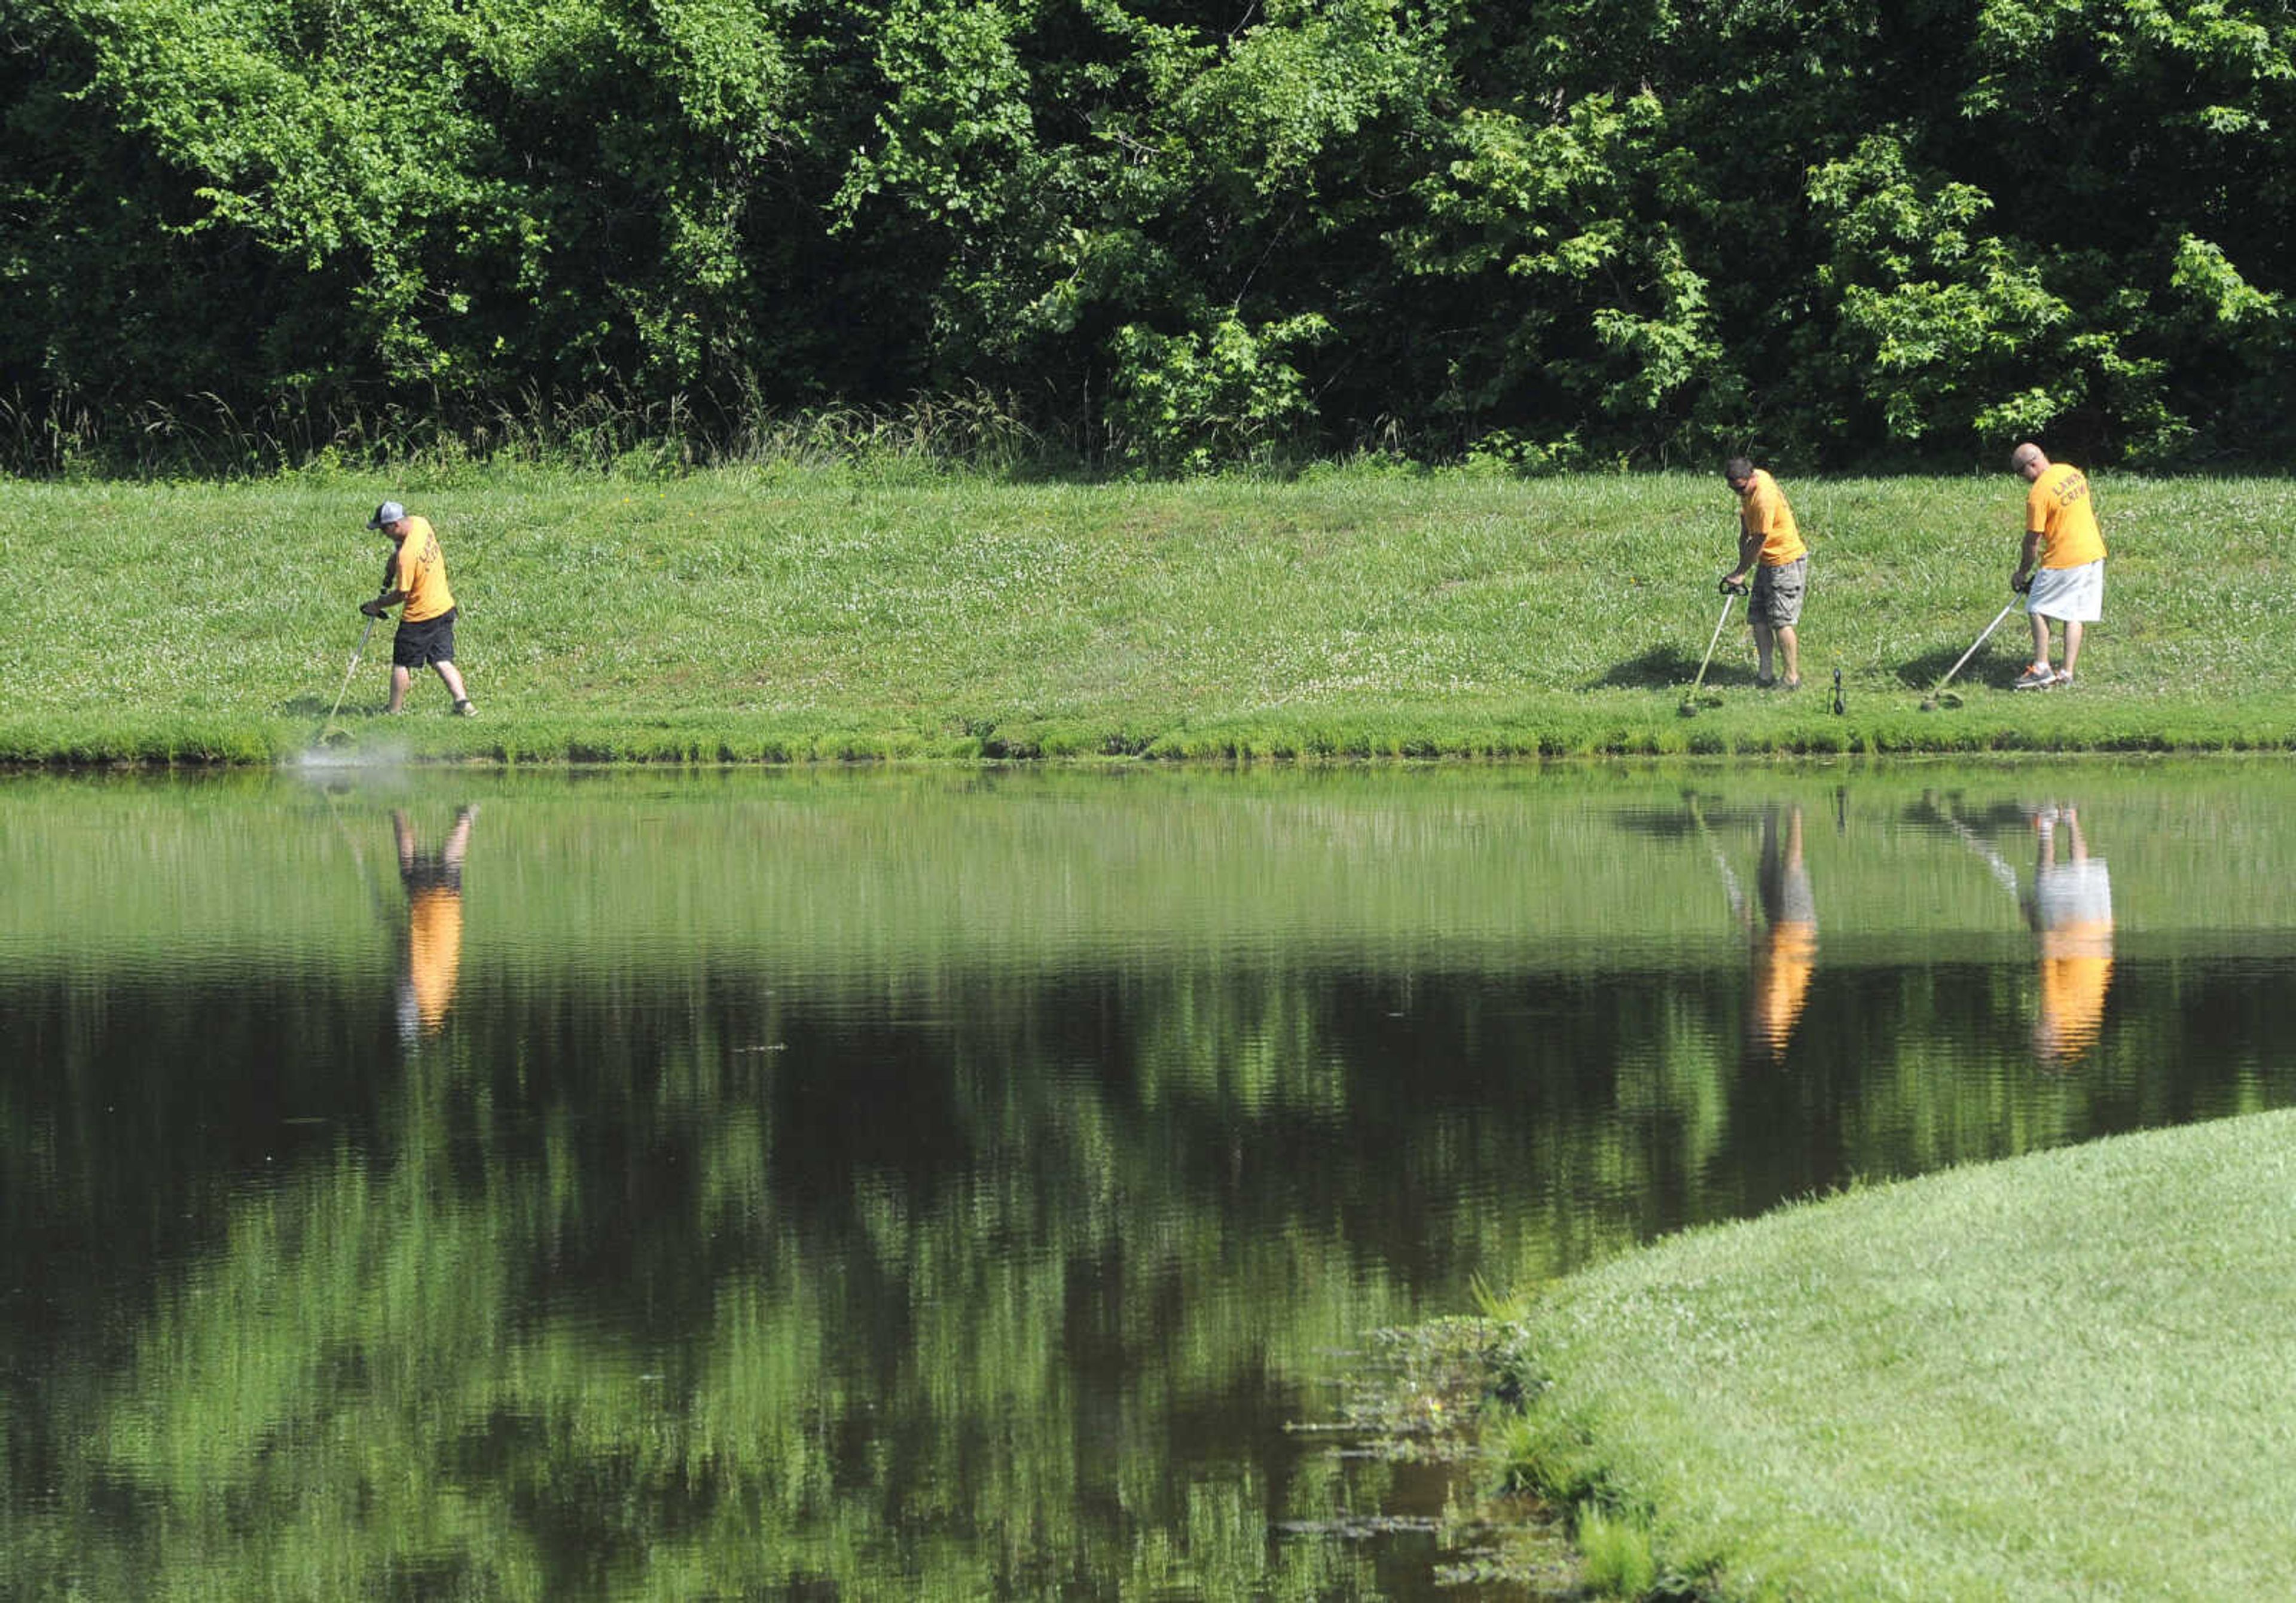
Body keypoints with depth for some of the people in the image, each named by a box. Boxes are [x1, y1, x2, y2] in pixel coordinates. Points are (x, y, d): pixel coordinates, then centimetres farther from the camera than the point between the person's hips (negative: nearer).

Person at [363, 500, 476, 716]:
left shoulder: (407, 555, -28)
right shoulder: (421, 524, -4)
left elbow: (402, 594, -19)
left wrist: (376, 605, -4)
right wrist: (393, 561, 5)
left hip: (420, 617, -8)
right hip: (444, 607, 8)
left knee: (402, 664, 9)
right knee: (443, 662, 9)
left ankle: (395, 711, 18)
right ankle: (463, 703, -3)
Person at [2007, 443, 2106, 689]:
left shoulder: (2038, 493, -17)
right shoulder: (2072, 472, 7)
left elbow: (2033, 540, -11)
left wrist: (2022, 572, 2)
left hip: (2064, 560, -8)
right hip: (2093, 553, 8)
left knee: (2038, 610, 4)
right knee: (2074, 616, 10)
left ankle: (2041, 669, -1)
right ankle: (2067, 673, 10)